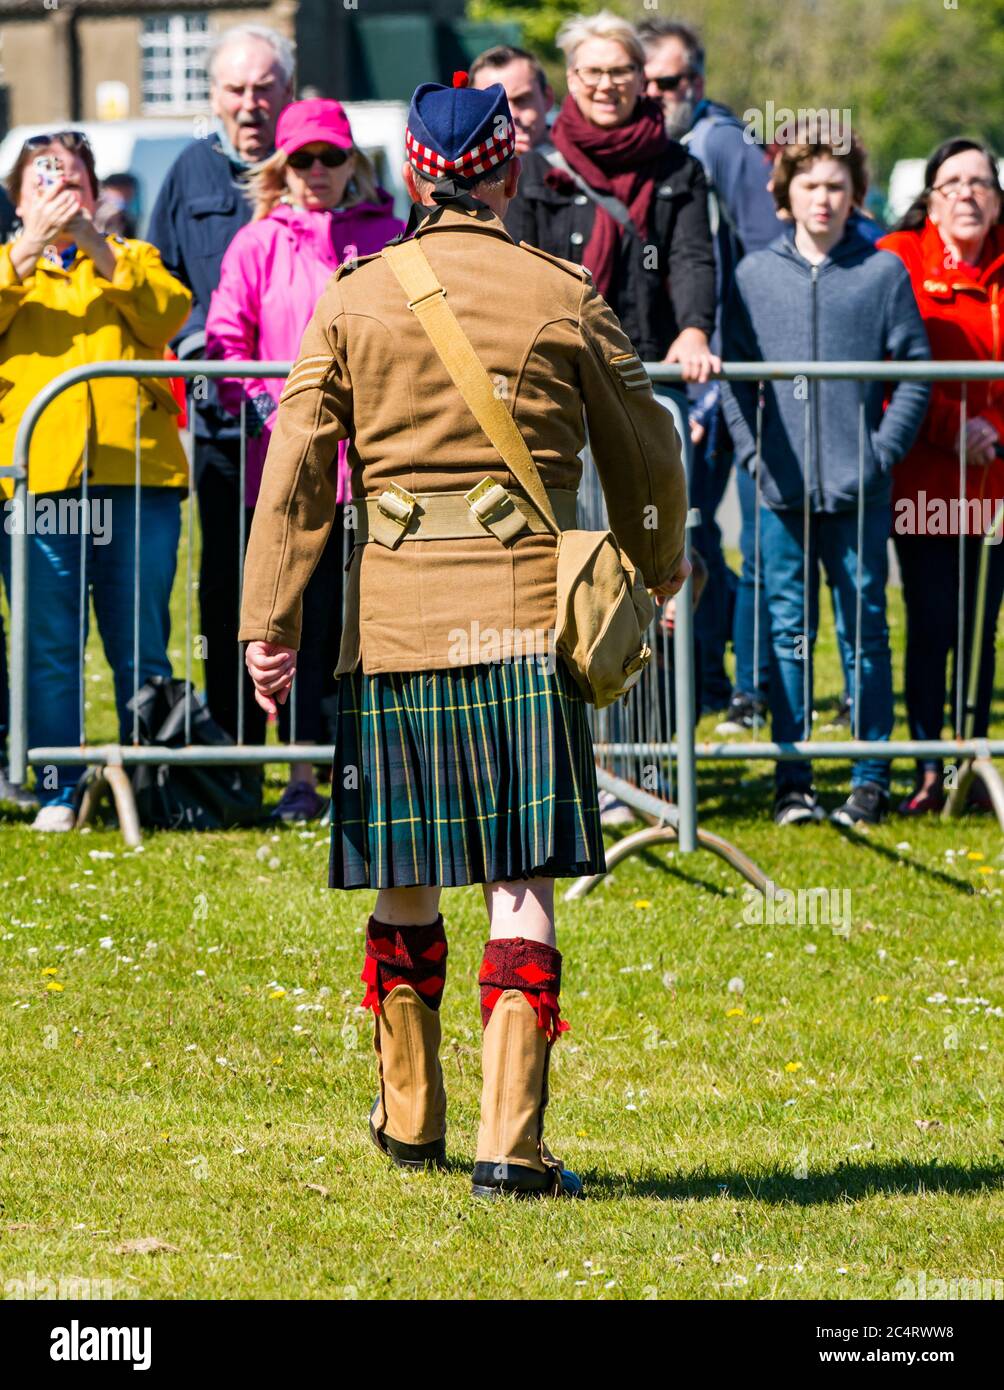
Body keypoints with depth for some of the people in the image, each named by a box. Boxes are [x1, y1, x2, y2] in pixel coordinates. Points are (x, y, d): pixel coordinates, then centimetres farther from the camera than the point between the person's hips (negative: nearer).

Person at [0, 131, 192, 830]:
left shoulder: (132, 261, 19)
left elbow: (168, 317, -2)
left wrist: (96, 246, -9)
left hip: (137, 477, 1)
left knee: (142, 648, 2)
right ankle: (58, 792, 5)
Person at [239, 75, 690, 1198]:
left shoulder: (352, 299, 3)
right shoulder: (565, 300, 0)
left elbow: (296, 471, 0)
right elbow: (646, 458, 11)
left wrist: (269, 624, 4)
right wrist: (656, 560, 30)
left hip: (394, 618, 2)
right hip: (525, 614, -2)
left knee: (406, 884, 14)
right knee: (521, 884, -3)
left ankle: (409, 1120, 28)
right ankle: (509, 1143, -10)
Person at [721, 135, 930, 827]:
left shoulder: (883, 272, 2)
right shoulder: (755, 274, 7)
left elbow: (915, 372, 3)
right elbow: (733, 373, 9)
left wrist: (884, 451, -6)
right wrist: (753, 449, -2)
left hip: (859, 486, -1)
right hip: (783, 486, 1)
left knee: (865, 631, 3)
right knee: (789, 632, 3)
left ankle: (872, 778, 10)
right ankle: (793, 780, 8)